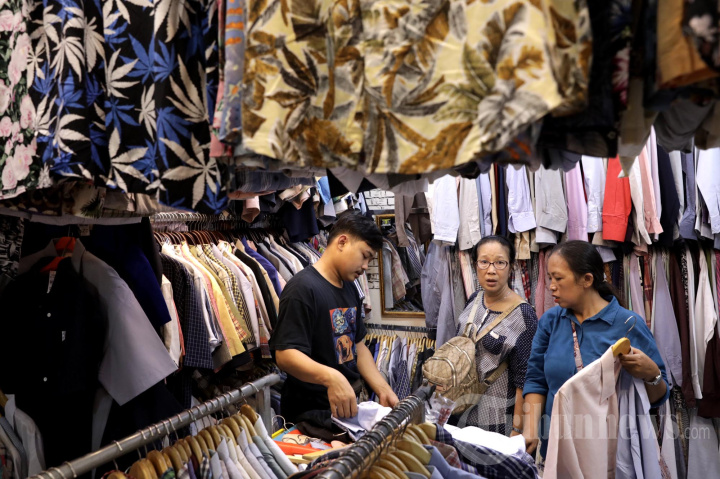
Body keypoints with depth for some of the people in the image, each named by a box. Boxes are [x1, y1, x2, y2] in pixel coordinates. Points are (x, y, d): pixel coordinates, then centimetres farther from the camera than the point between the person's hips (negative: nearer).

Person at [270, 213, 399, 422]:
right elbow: (285, 354, -23)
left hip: (347, 406, 7)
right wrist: (330, 377, -38)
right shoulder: (303, 288, -16)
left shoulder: (350, 288, 12)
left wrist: (382, 389, 4)